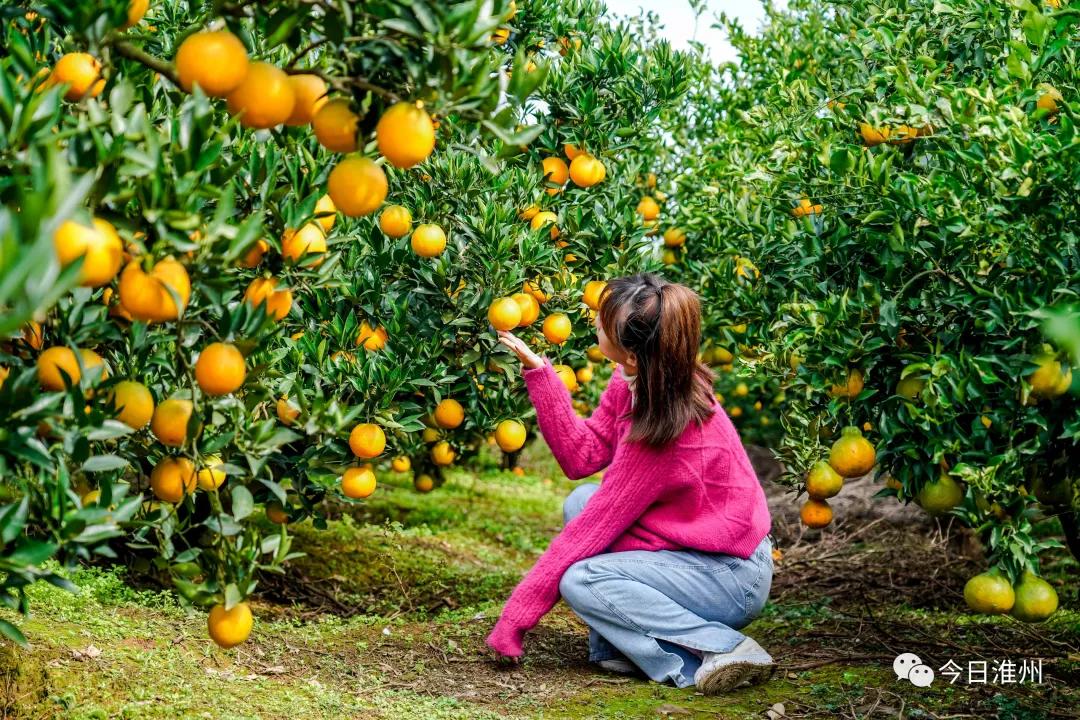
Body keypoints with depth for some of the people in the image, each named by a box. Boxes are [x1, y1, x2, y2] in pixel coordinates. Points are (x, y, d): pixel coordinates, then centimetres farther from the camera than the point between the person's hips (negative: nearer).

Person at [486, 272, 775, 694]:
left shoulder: (666, 428, -29)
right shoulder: (633, 383, -6)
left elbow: (597, 525, -23)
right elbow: (580, 456, -1)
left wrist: (514, 619, -15)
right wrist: (537, 370, -8)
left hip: (733, 579, -9)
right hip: (695, 549, 9)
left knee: (579, 580, -18)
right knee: (581, 501, 2)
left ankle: (721, 648, -19)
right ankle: (617, 647, 0)